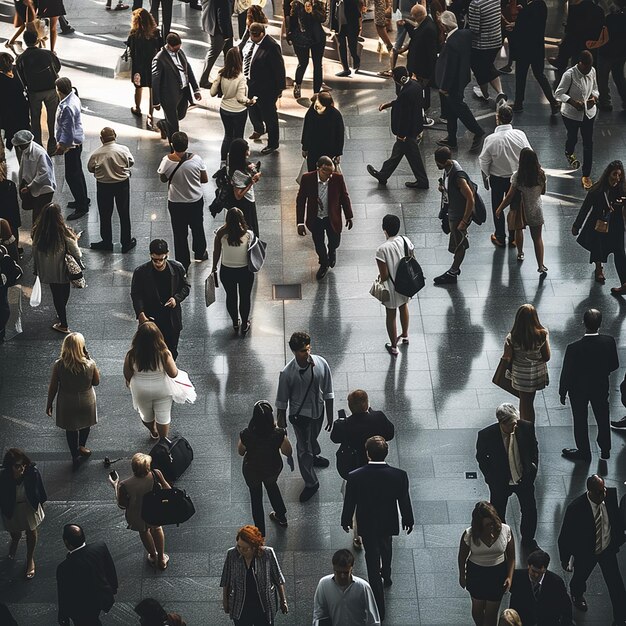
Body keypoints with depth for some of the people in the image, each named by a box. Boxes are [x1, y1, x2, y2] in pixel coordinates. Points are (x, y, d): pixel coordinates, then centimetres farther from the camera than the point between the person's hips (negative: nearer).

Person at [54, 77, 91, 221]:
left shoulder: (67, 107, -31)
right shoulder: (73, 97, 0)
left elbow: (68, 131, -27)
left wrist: (62, 145, -15)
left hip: (71, 144, -10)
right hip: (76, 141, 10)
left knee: (72, 176, 0)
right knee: (77, 172, 23)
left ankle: (82, 206, 9)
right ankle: (83, 200, 37)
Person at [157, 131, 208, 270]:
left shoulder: (167, 161, -20)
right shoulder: (196, 159, -20)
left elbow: (163, 179, -4)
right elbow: (205, 179, -8)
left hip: (176, 203, -1)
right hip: (196, 201, 1)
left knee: (180, 234, 13)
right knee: (197, 228, 27)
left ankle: (183, 264, 20)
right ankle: (200, 253, 48)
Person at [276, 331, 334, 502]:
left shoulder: (321, 364, -20)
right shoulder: (287, 373, -28)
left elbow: (328, 392, -6)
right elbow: (282, 401, -13)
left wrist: (330, 415, 1)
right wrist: (281, 423, -4)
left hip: (318, 410, 4)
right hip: (300, 414, -3)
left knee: (312, 438, 30)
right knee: (304, 447, 8)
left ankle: (313, 456, 63)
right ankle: (311, 483, 27)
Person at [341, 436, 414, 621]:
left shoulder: (355, 477, -27)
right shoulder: (399, 476, -25)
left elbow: (349, 503, -13)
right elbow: (404, 502, -10)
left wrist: (346, 521, 7)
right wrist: (408, 521, 9)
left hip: (367, 526, -1)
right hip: (389, 523, 2)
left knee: (373, 560, 13)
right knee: (386, 549, 33)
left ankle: (379, 607, 19)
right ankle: (386, 576, 59)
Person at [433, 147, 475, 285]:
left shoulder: (458, 176, -35)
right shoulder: (448, 168, -8)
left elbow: (470, 199, -29)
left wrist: (464, 221, -23)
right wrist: (443, 187, -5)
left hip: (459, 216, -9)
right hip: (451, 212, 9)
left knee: (458, 245, 11)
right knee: (455, 244, 26)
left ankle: (452, 274, 27)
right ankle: (455, 268, 45)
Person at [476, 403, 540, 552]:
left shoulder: (526, 427, -20)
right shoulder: (486, 435, -26)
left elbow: (533, 448, 2)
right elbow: (481, 457, -6)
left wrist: (533, 467, 0)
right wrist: (491, 477, -6)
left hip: (524, 478, 2)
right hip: (500, 482, -2)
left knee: (530, 512, 18)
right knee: (498, 515, 15)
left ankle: (528, 540, 44)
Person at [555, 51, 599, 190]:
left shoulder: (592, 71, -7)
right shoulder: (569, 75, -24)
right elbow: (558, 93, -19)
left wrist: (594, 97, -14)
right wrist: (573, 102, -32)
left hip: (589, 113, 4)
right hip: (571, 114, -4)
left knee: (588, 143, 3)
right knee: (572, 138, 21)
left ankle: (586, 175, 12)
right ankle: (569, 153, 59)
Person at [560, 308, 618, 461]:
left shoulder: (574, 348, -32)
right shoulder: (609, 342, -24)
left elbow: (566, 373, -19)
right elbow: (614, 365, -8)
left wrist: (562, 393, -3)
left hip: (579, 390, -3)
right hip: (601, 388, 3)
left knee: (580, 421, 20)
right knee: (603, 418, 25)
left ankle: (584, 452, 38)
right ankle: (605, 450, 44)